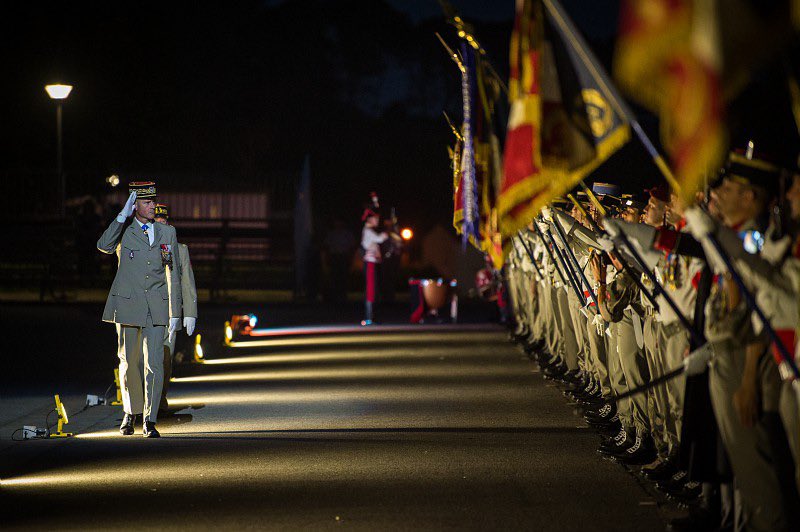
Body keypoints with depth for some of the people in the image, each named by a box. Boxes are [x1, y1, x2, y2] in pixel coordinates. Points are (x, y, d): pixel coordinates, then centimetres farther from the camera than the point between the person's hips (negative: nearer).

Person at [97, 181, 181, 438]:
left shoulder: (167, 233, 9)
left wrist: (175, 313, 6)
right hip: (128, 306, -1)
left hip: (156, 308, 1)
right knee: (129, 363, 9)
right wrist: (123, 215, -22)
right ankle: (130, 413, 28)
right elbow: (103, 246, -21)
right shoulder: (123, 231, 2)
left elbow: (173, 275, 10)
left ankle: (149, 421, -7)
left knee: (154, 363, -10)